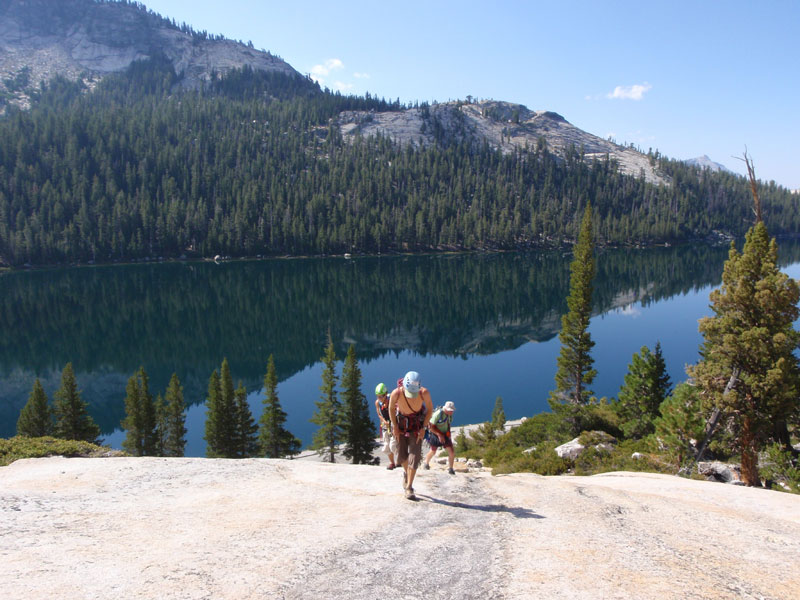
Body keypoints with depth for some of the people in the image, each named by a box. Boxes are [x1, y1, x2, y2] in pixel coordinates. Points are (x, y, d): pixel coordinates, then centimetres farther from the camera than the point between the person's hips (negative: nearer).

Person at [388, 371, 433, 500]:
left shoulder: (424, 393, -31)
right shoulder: (396, 393, -31)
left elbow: (430, 409, -10)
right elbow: (391, 409, -8)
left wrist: (423, 428, -11)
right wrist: (395, 427, -6)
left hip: (417, 424, -1)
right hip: (401, 422, 1)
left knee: (415, 455, -10)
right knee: (402, 455, 5)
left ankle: (409, 488, -2)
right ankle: (406, 472, 39)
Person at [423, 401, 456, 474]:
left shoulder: (450, 415, -4)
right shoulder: (437, 414, -25)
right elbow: (431, 427, -22)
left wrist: (449, 433, 7)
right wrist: (439, 434, -25)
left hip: (445, 435, 5)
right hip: (435, 435, -5)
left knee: (451, 452, -8)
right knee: (433, 452, 13)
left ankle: (450, 468, 7)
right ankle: (426, 463, 41)